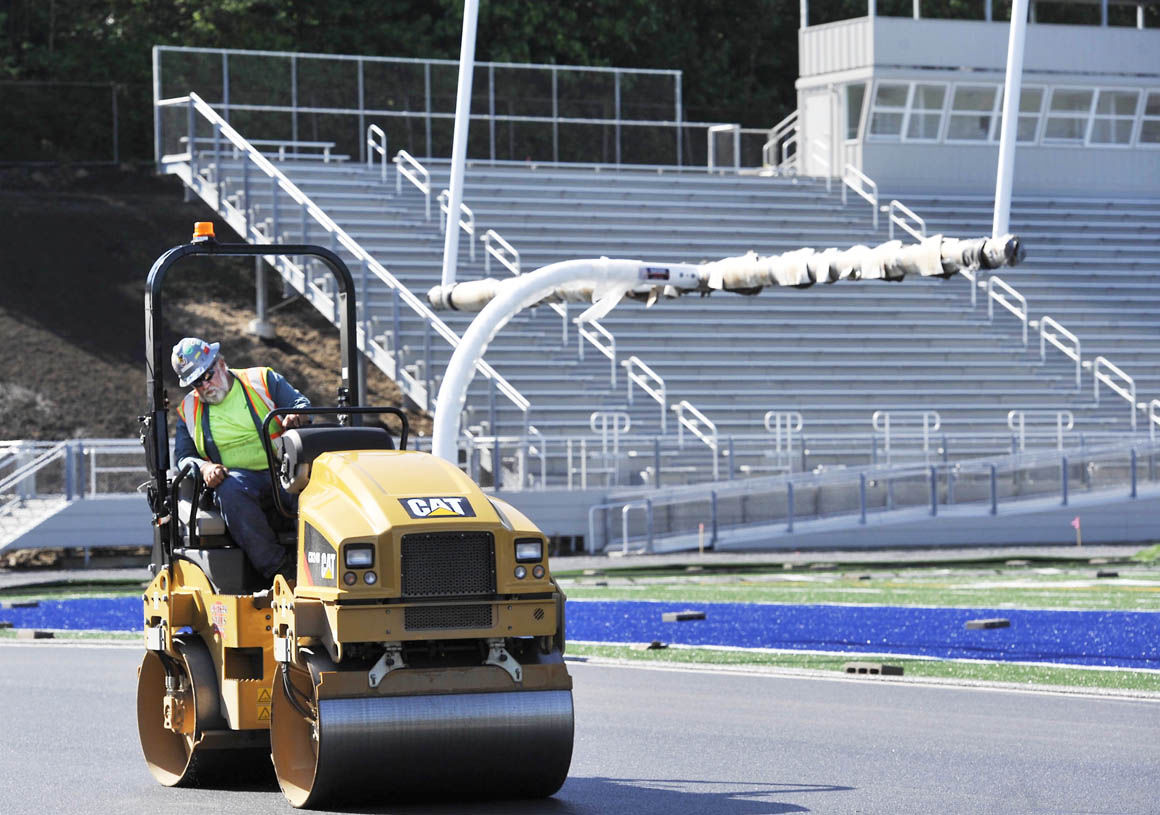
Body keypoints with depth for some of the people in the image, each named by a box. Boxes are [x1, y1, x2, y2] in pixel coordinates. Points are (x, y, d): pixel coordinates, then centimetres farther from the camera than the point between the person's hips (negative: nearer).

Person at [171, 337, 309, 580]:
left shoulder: (263, 380, 12)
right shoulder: (189, 411, 18)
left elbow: (302, 405, 11)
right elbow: (183, 456, 15)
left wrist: (296, 418, -14)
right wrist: (204, 467, -8)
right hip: (237, 475, 0)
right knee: (231, 492, -37)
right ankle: (278, 568, -37)